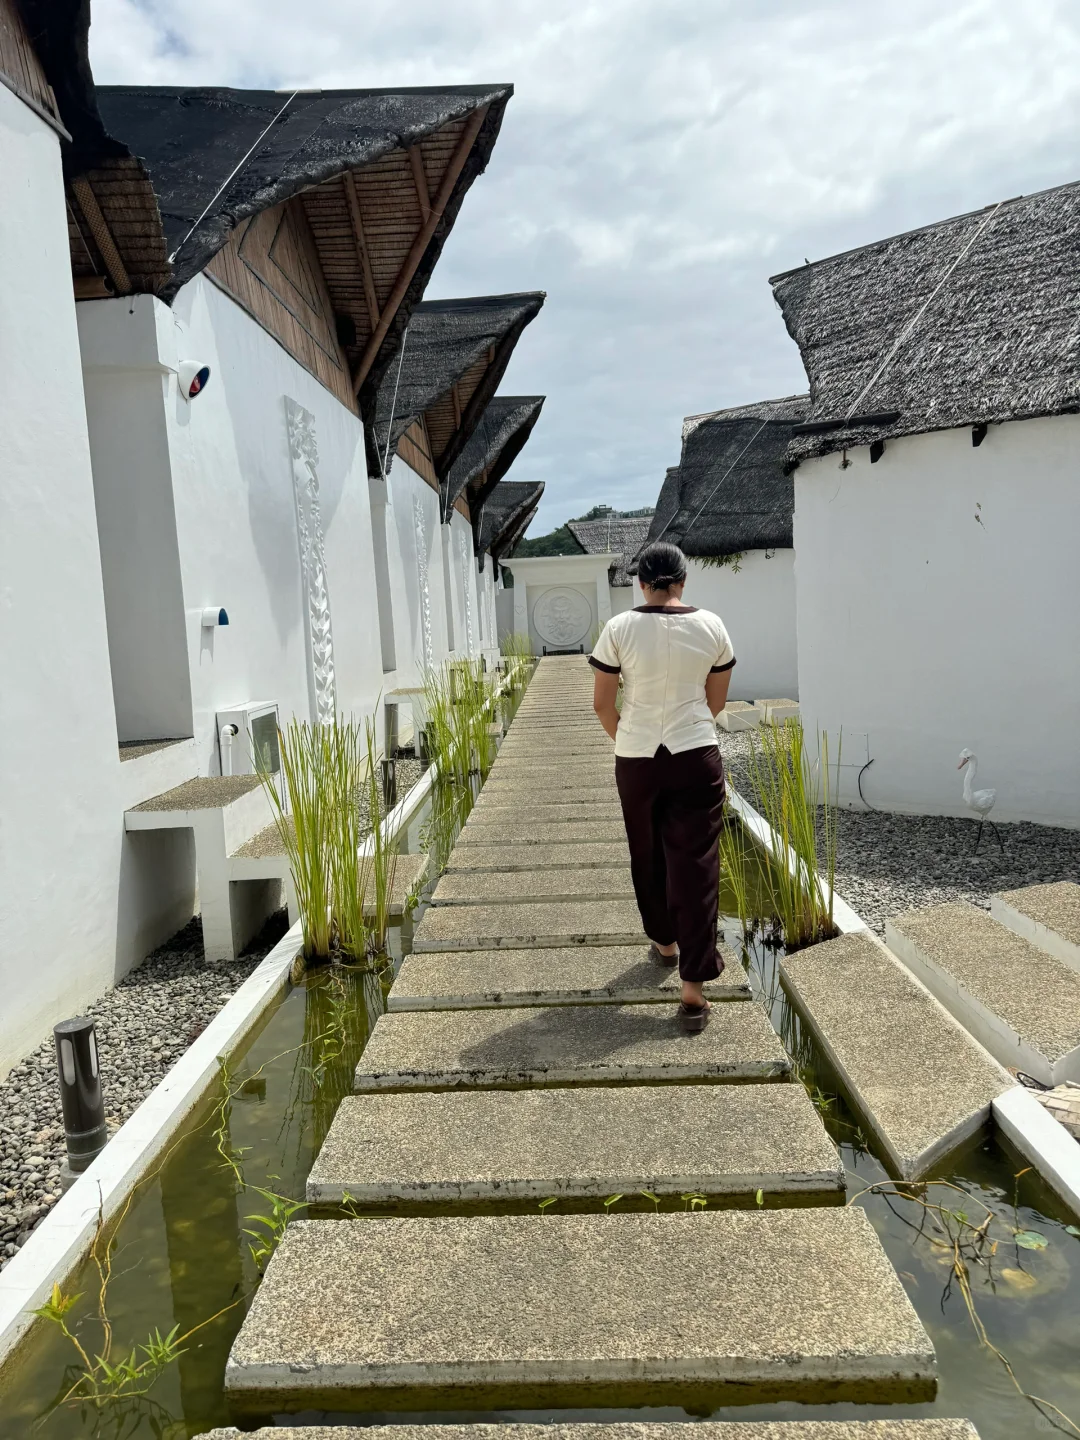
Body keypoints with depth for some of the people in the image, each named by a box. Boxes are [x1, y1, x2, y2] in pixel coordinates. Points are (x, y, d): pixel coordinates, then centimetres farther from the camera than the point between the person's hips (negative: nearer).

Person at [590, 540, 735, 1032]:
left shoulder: (619, 629, -7)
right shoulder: (711, 626, -2)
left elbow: (602, 703, -3)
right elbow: (716, 701, 6)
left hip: (636, 760, 0)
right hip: (697, 757, 0)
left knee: (648, 855, 19)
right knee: (696, 862, 2)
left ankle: (664, 941, 39)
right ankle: (693, 985, 0)